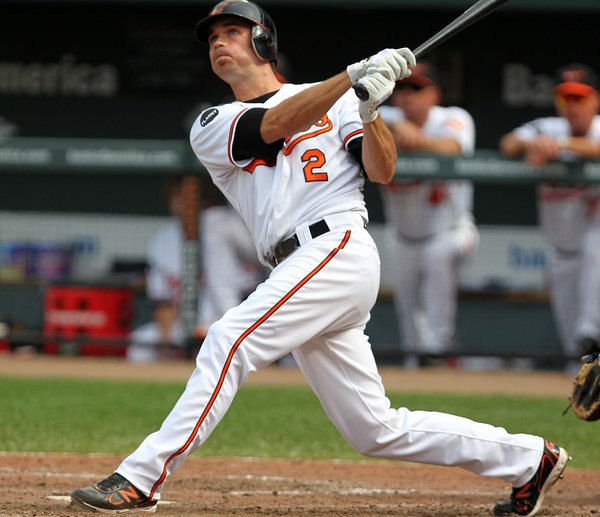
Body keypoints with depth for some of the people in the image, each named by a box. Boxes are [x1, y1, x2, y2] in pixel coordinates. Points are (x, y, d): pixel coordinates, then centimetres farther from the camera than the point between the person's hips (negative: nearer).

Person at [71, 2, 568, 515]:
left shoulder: (334, 99, 13)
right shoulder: (211, 128, 17)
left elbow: (382, 171, 2)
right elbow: (278, 124, -2)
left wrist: (369, 111, -15)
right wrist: (355, 75, -11)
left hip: (339, 247, -5)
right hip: (299, 274, 5)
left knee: (230, 339, -23)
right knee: (377, 430, 4)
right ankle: (528, 458, 15)